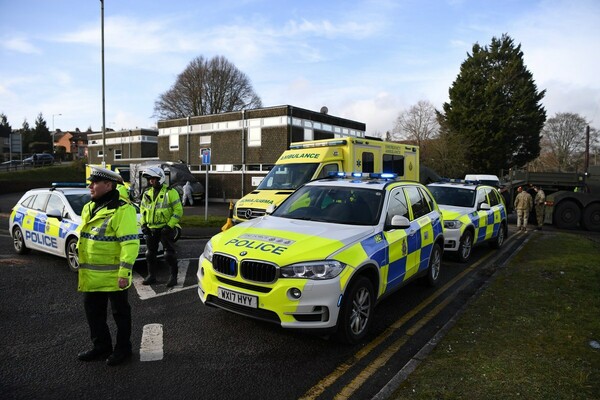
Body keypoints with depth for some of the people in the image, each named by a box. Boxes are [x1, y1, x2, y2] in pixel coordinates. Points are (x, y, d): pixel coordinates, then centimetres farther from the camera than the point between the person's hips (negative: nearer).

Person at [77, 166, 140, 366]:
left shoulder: (122, 210, -18)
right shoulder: (89, 208, 11)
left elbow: (130, 244, -22)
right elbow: (84, 239, 20)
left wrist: (124, 273, -25)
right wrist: (83, 270, 20)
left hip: (114, 276, -8)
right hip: (92, 276, 9)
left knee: (120, 313, 8)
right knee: (93, 312, 19)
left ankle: (123, 348, 25)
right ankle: (101, 346, 36)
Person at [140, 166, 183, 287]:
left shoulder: (170, 192, -10)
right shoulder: (147, 193, 10)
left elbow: (178, 210, -12)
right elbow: (142, 209, 19)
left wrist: (169, 226, -16)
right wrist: (143, 224, 6)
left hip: (165, 228, -6)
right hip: (151, 229, 6)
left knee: (169, 254, -3)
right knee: (150, 253, 13)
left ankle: (173, 277, 8)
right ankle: (151, 276, 26)